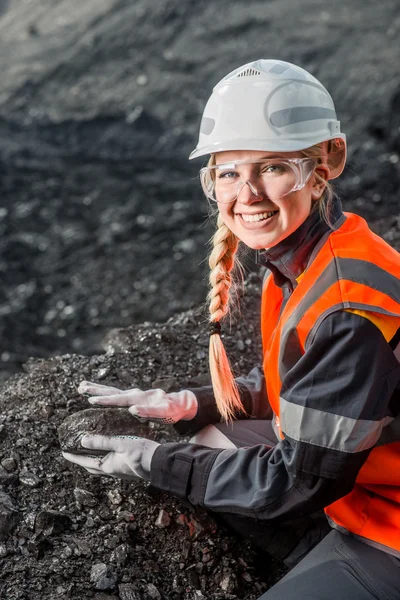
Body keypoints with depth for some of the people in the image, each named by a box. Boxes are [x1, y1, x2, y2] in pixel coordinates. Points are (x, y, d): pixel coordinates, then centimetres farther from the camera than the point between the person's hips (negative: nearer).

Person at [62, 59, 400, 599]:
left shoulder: (351, 312, -31)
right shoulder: (296, 259, -3)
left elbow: (299, 478, -23)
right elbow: (286, 385, 11)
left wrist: (155, 463, -15)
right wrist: (186, 406, -1)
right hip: (343, 478, 8)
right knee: (209, 442, 10)